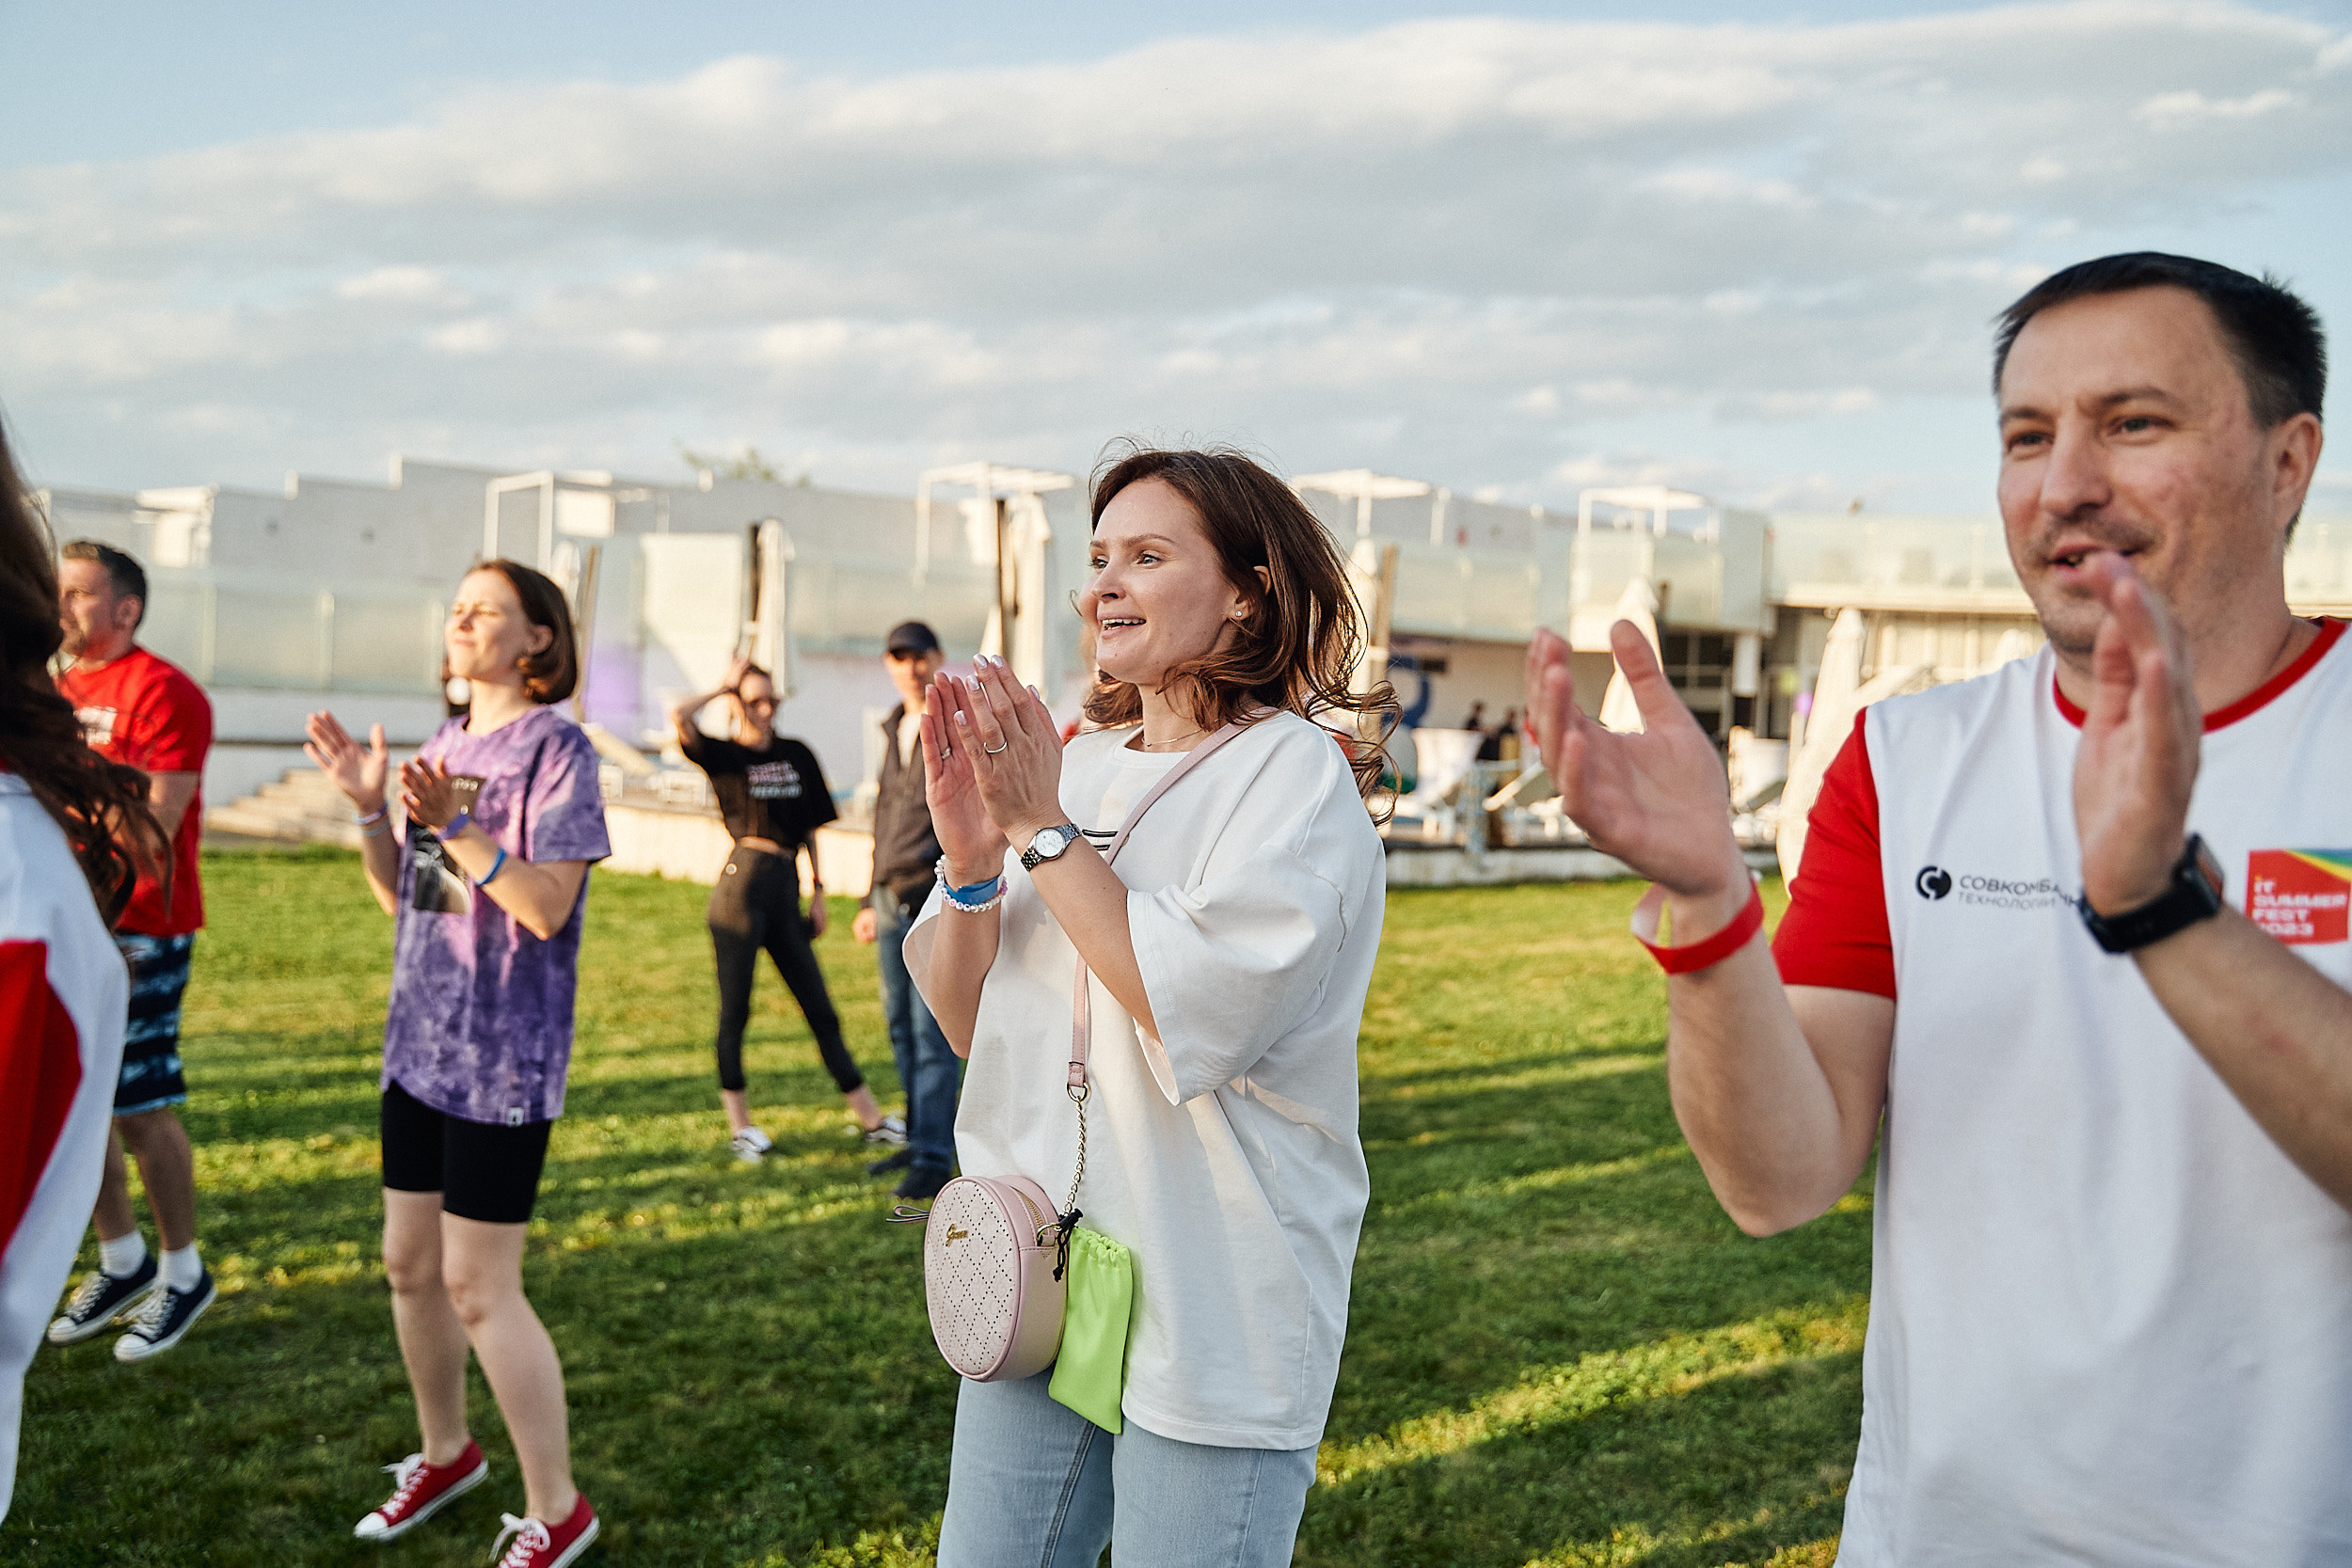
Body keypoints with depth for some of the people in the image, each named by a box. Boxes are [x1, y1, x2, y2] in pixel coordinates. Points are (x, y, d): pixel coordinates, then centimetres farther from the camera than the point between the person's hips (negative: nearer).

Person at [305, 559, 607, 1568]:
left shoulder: (555, 747, -12)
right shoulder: (445, 746, 11)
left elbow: (546, 906, -19)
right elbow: (401, 896, 13)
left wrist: (452, 825, -26)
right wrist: (367, 805, 0)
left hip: (502, 1058, -8)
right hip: (421, 1040, 8)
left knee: (479, 1287, -3)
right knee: (409, 1263, 18)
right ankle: (446, 1454, 40)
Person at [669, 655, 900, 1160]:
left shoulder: (797, 755, 15)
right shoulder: (724, 755, 3)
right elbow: (679, 717, -17)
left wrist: (818, 890, 14)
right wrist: (722, 688, -1)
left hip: (786, 886, 4)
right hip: (744, 880, -4)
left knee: (820, 1007, 6)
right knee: (735, 1006, 2)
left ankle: (870, 1117, 8)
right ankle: (738, 1120, 13)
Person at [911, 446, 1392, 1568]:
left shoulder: (1298, 776, -10)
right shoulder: (1080, 767, 6)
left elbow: (1197, 1018, -22)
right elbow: (965, 1022, 7)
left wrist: (1042, 830, -18)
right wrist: (970, 859, -11)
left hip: (1212, 1322, -5)